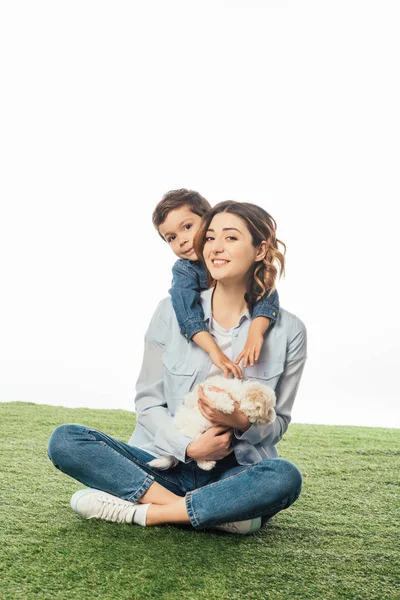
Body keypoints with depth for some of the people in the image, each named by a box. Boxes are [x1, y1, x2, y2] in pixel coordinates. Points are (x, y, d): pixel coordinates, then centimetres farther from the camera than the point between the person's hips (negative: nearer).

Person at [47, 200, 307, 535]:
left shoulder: (288, 331, -3)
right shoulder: (173, 312, -1)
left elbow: (279, 422, 4)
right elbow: (148, 401, 1)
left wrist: (242, 422, -19)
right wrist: (188, 447, -16)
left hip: (235, 473, -1)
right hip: (165, 463, 1)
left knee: (285, 477, -34)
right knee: (65, 440, -19)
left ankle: (140, 511, -21)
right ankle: (218, 510, -22)